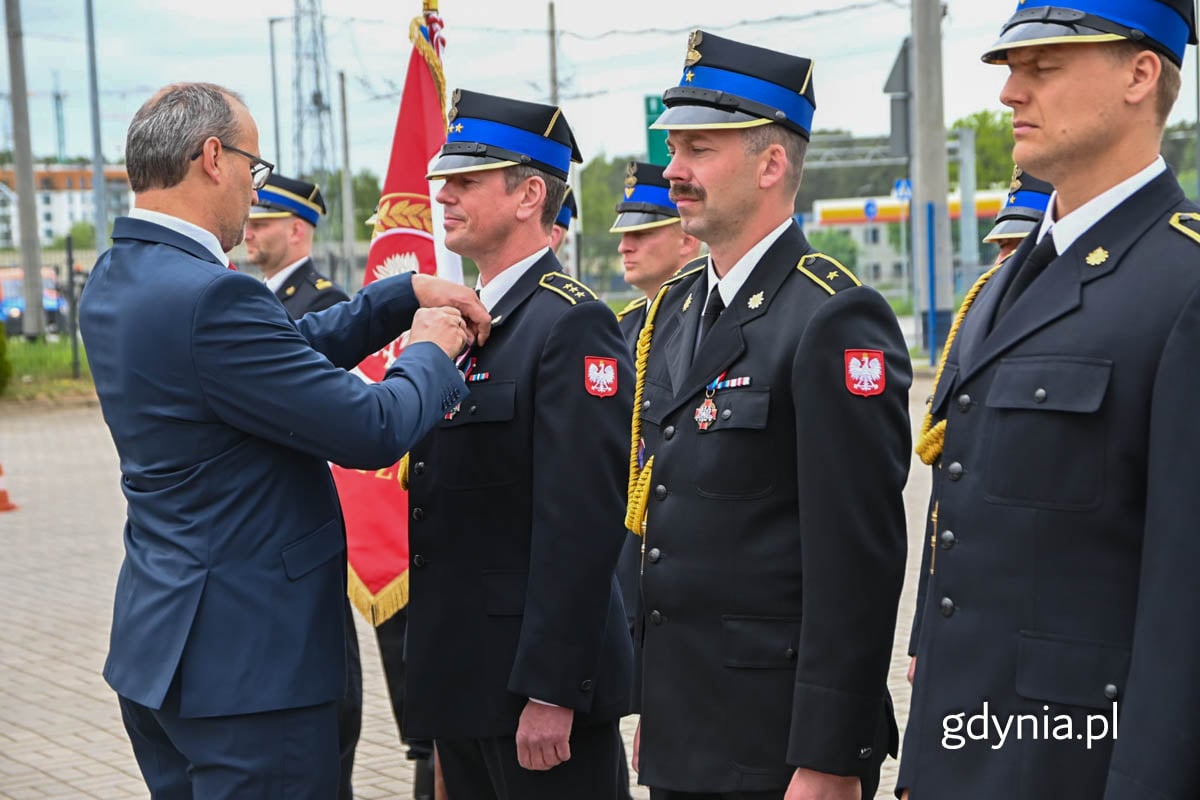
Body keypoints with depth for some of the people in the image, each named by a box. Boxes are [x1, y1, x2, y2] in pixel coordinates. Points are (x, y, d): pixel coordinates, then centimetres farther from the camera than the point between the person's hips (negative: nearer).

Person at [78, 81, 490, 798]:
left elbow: (289, 353, 14)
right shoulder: (208, 296, -23)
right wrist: (432, 352, -1)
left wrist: (407, 295, 10)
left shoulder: (116, 280, 7)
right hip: (247, 659, -10)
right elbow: (373, 431, -20)